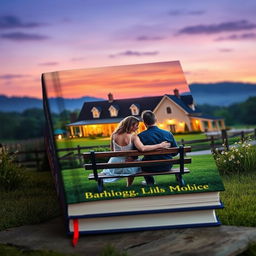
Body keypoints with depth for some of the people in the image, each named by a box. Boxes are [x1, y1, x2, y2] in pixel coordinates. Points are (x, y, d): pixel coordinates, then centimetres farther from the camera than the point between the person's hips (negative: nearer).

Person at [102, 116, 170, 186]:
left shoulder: (114, 135, -5)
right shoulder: (133, 136, -18)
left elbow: (112, 150, 8)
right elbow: (142, 148, -33)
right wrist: (160, 145, -26)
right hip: (126, 167, -4)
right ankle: (129, 186, 36)